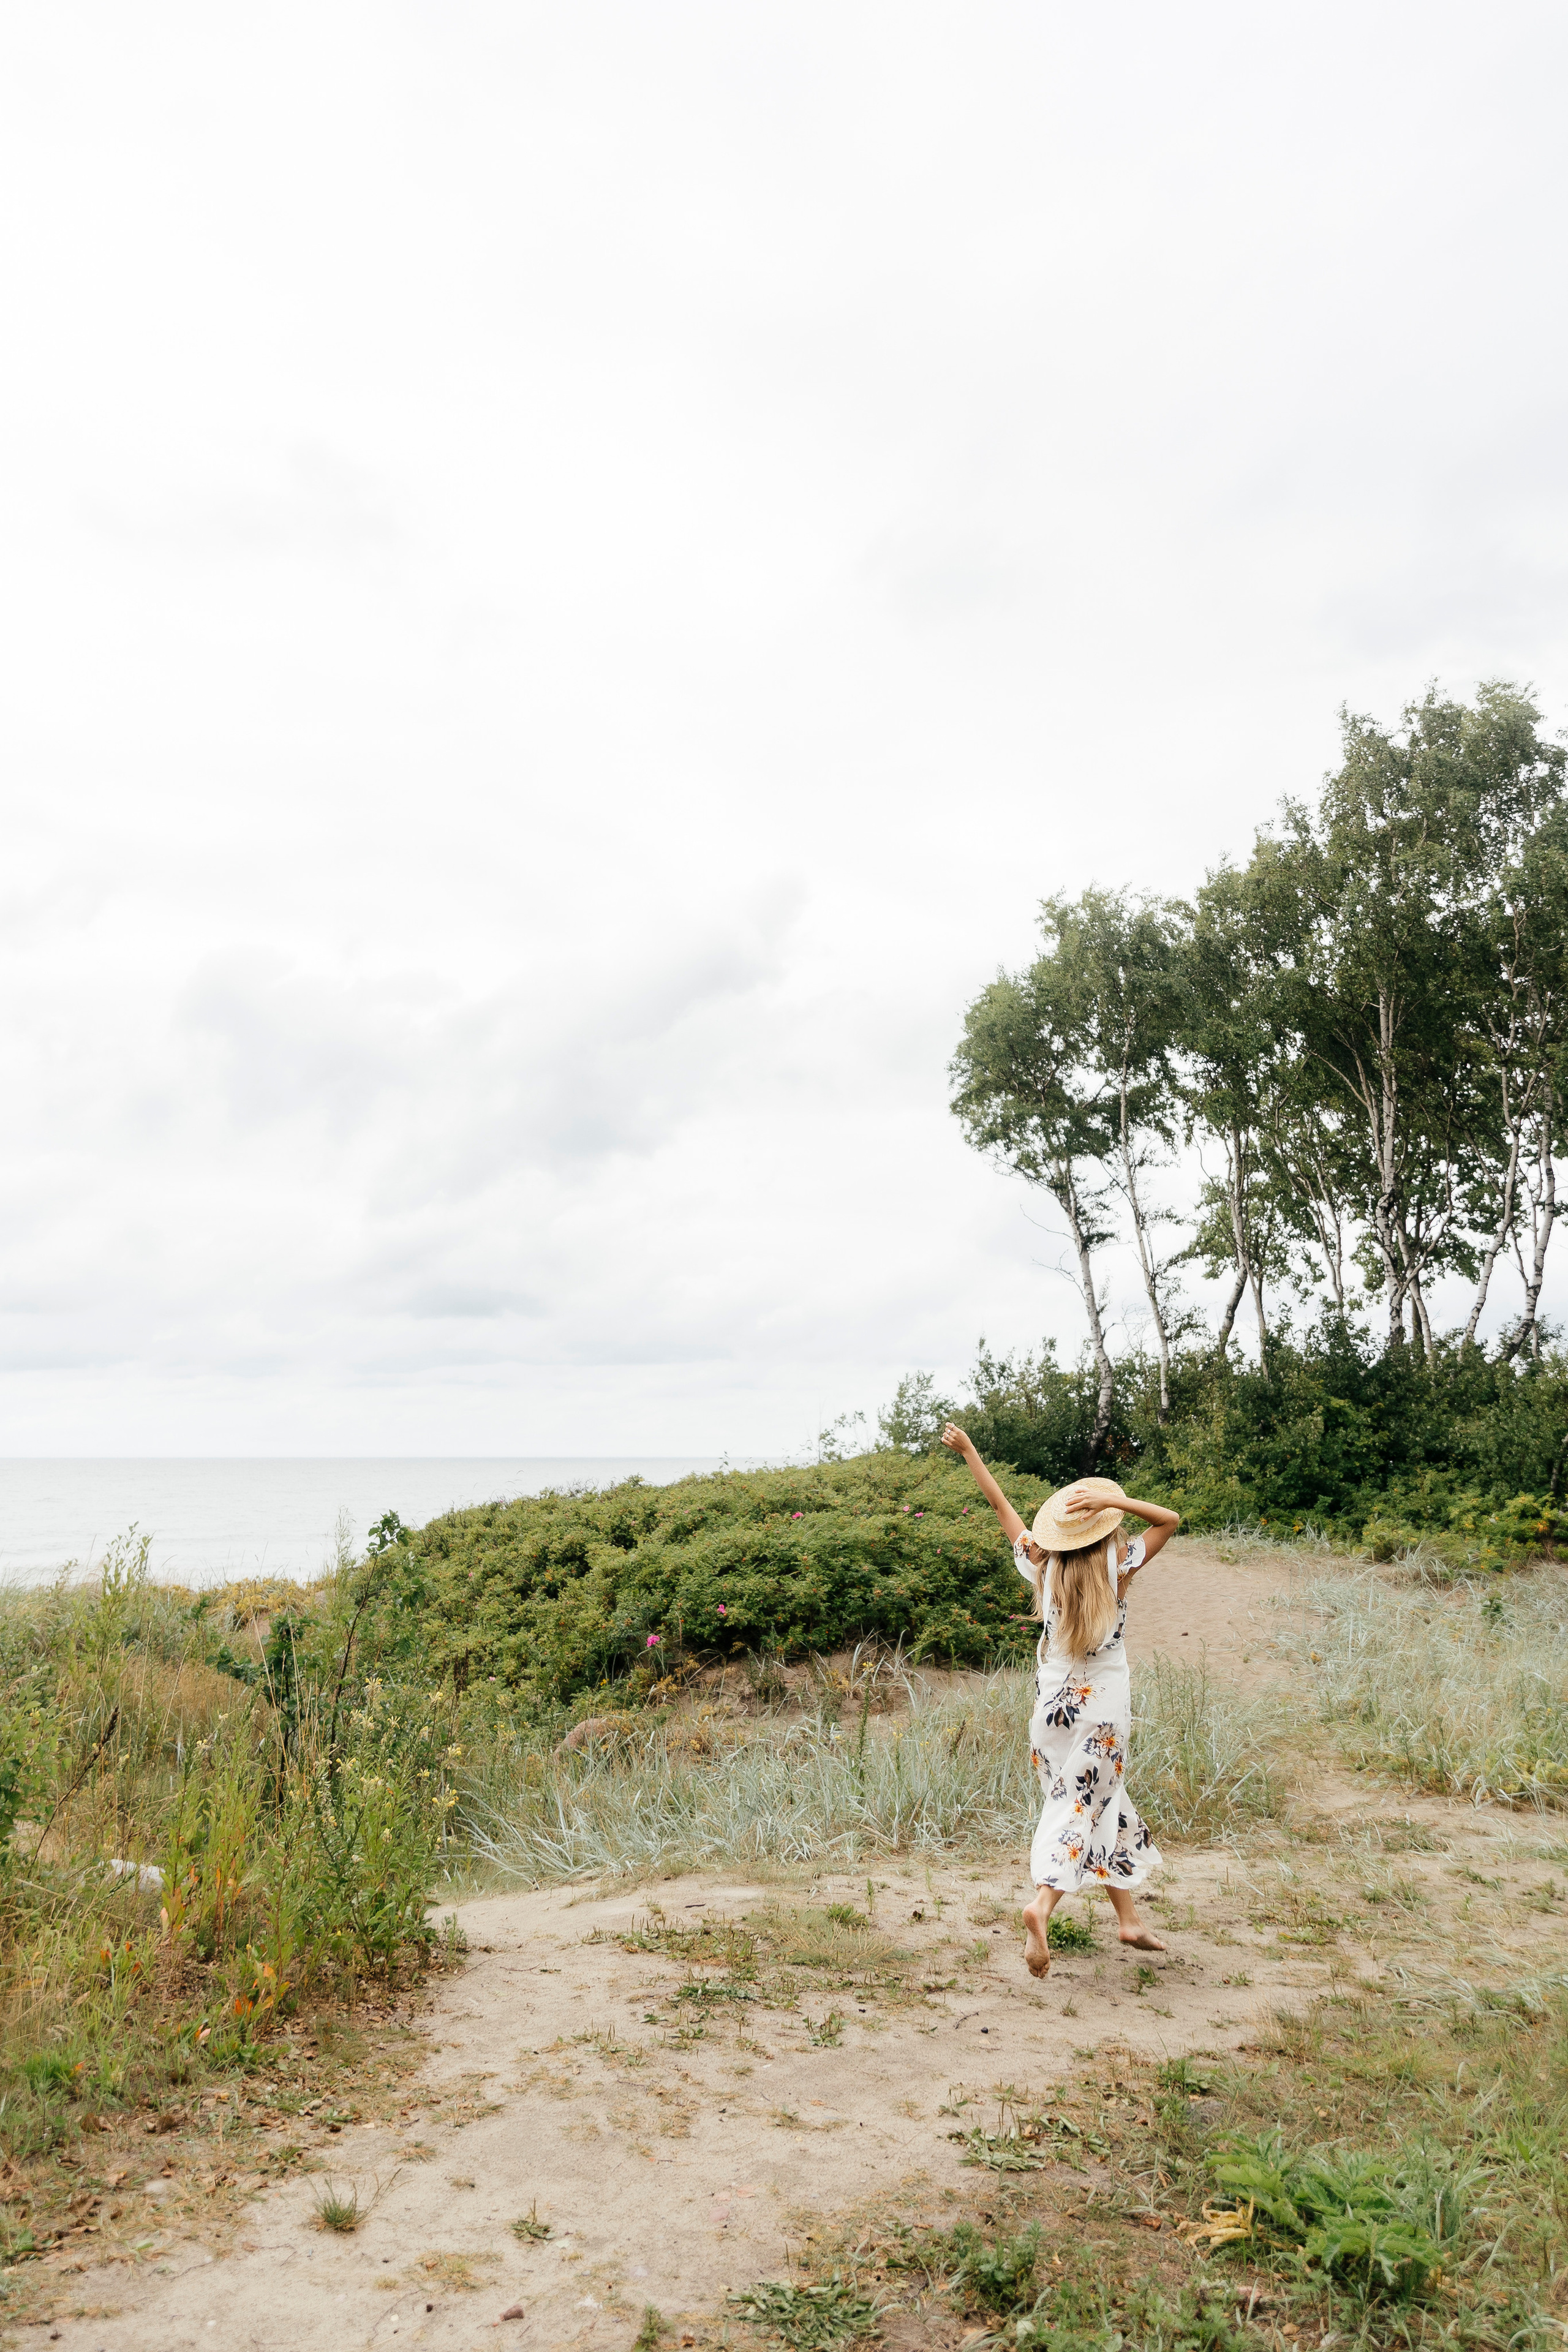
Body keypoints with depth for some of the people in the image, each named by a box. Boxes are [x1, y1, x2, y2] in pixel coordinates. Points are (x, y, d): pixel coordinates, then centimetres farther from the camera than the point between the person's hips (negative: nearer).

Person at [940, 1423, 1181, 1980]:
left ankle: (1128, 1918, 21)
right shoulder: (1116, 1568, -10)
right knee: (1081, 1811, -2)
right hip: (1103, 1708, -4)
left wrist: (969, 1450, 13)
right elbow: (1171, 1520, -5)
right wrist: (1113, 1501, -16)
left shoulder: (1044, 1566, -3)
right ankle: (1042, 1904, -22)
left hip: (1052, 1703, 4)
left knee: (1103, 1805, 17)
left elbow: (1001, 1505, 6)